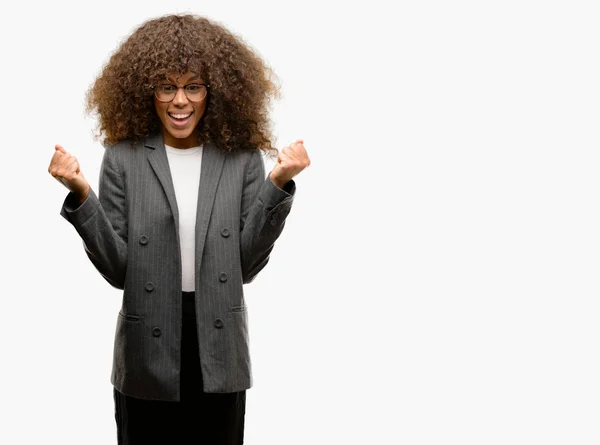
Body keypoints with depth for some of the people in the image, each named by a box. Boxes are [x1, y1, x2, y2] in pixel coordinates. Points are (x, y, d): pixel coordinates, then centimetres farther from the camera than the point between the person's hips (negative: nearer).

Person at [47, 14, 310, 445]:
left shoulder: (242, 158, -1)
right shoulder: (124, 158, -2)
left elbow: (248, 263, -6)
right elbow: (118, 268, -6)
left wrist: (278, 185, -13)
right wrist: (81, 194, -16)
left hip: (219, 351, 1)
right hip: (147, 353, 0)